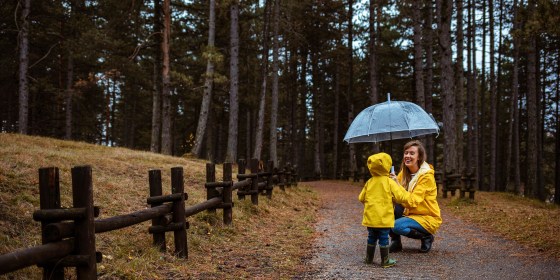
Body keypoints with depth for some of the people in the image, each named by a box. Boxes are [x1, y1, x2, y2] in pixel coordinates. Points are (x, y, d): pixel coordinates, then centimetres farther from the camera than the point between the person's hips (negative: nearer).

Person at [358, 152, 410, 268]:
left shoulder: (369, 182, 2)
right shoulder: (389, 182, -10)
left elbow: (361, 198, 8)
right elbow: (400, 196, -13)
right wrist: (407, 195, 8)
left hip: (370, 217, 4)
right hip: (384, 218, -4)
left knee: (371, 237, 16)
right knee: (384, 238, 2)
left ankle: (369, 258, 25)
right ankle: (385, 261, 7)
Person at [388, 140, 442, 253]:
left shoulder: (426, 176, -19)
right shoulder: (404, 172, 2)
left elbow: (412, 202, -28)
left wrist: (397, 185, -37)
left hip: (427, 218, -6)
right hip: (410, 213, 6)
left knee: (397, 226, -29)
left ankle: (426, 237, -3)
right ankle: (395, 242, -5)